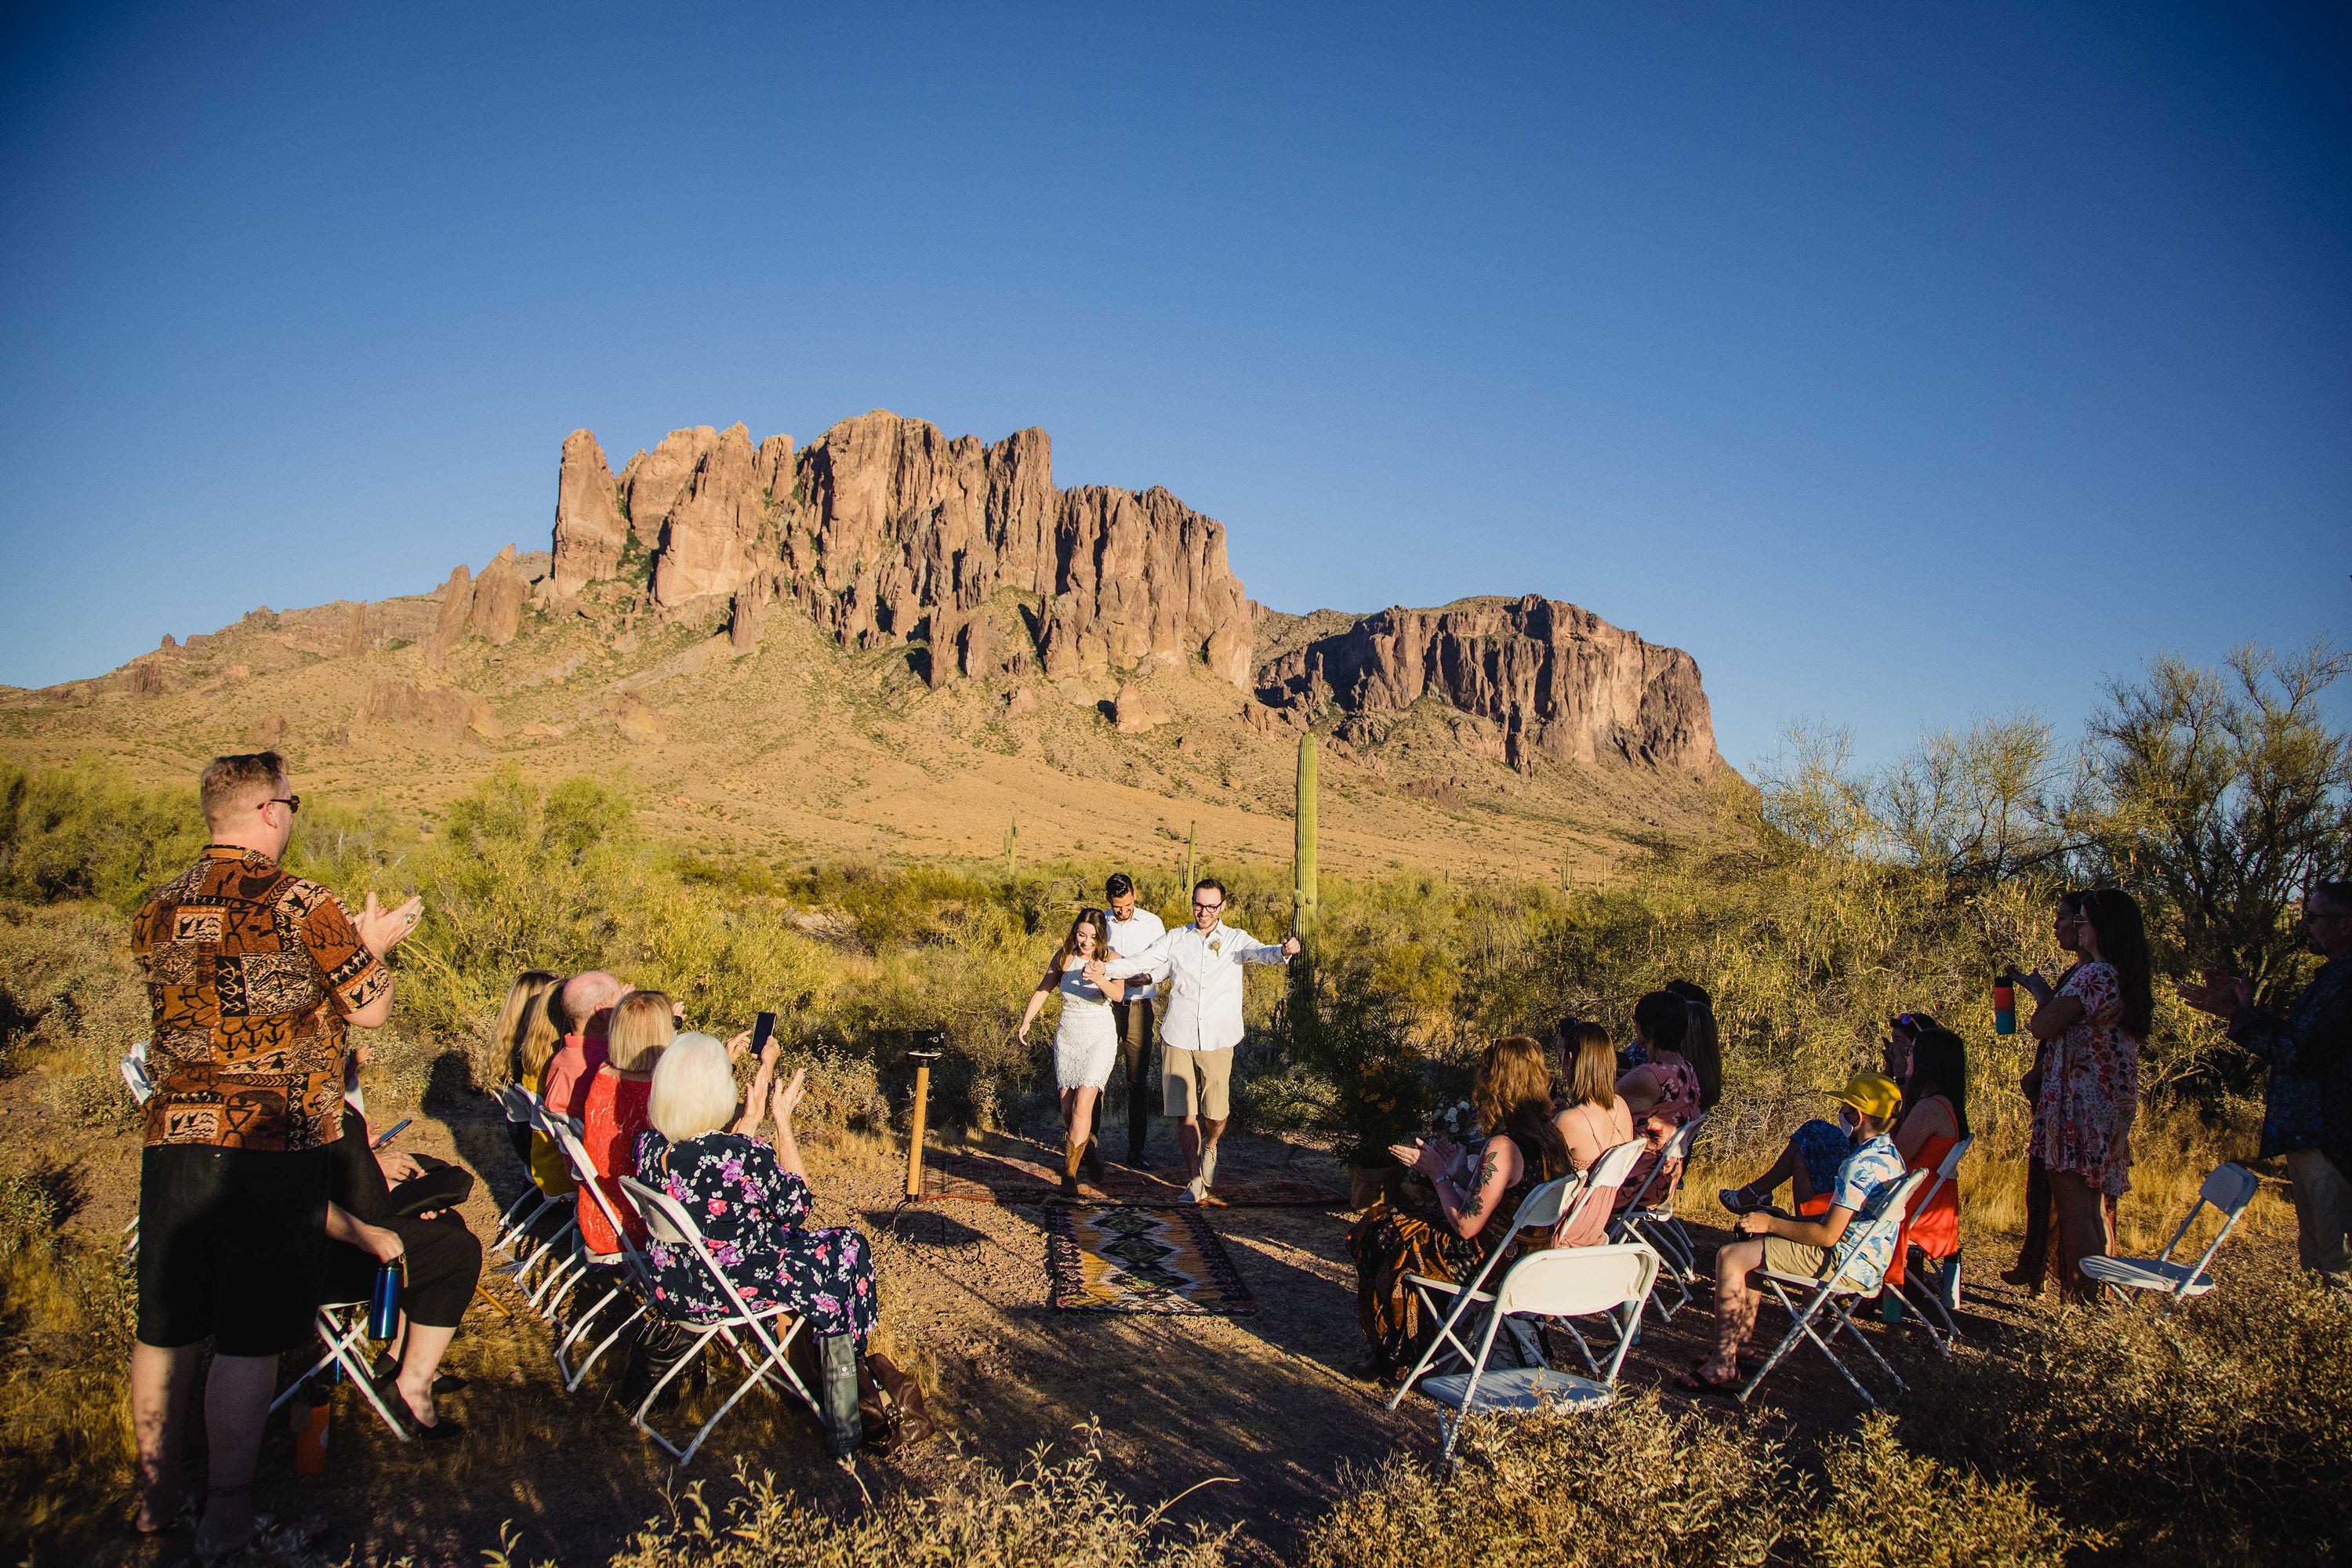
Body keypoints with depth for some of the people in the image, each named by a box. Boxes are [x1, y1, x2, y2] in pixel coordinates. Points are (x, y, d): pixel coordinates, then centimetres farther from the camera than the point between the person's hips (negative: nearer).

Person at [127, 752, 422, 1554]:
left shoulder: (157, 910, 7)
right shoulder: (301, 906, -12)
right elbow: (370, 1009, -6)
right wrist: (372, 945, 12)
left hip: (172, 1138, 6)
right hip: (270, 1143, -6)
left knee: (165, 1329, 16)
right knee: (248, 1338, 3)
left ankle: (154, 1494, 29)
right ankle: (225, 1514, 10)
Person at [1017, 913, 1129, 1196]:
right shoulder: (1065, 956, -2)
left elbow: (1118, 994, -28)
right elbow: (1043, 989, 9)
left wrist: (1099, 979, -48)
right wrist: (1026, 1021, -1)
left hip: (1099, 1039, -4)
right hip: (1067, 1038, 4)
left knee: (1082, 1106, -15)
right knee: (1067, 1109, 7)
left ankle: (1069, 1173, -7)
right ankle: (1089, 1154, 33)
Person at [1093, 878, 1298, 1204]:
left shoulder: (1236, 940, 3)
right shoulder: (1176, 940, 7)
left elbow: (1260, 953, -15)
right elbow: (1140, 961, 3)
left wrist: (1284, 951, -38)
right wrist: (1106, 969, -14)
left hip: (1218, 1040, -1)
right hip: (1178, 1039, 1)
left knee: (1216, 1114, 1)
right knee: (1185, 1113, 1)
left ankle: (1209, 1147, 36)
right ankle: (1195, 1183, 14)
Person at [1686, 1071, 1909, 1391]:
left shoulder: (1862, 1164, -24)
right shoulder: (1888, 1154, 9)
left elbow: (1828, 1235, -25)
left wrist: (1771, 1224, -13)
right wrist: (1771, 1220, 13)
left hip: (1844, 1264, -11)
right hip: (1864, 1261, 11)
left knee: (1730, 1258, -13)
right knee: (1751, 1247, 22)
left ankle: (1723, 1364, -11)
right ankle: (1739, 1346, 19)